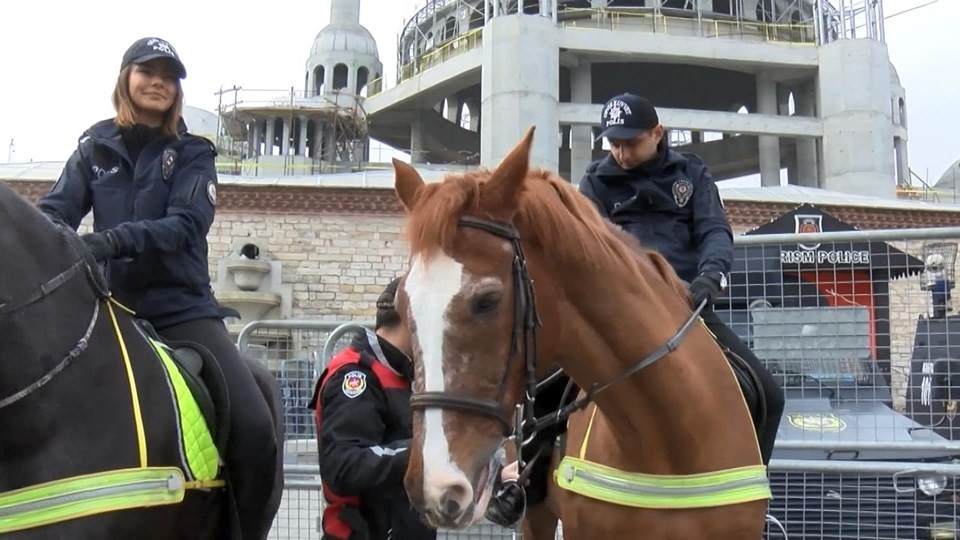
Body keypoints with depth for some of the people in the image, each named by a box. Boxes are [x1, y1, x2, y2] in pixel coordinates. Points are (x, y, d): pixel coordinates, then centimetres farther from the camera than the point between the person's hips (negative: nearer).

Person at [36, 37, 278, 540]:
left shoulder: (192, 154, 6)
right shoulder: (96, 147, 10)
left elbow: (184, 223, -11)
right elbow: (56, 211, -1)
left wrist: (116, 239, -30)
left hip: (183, 308, -2)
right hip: (113, 307, 2)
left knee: (255, 432, -17)